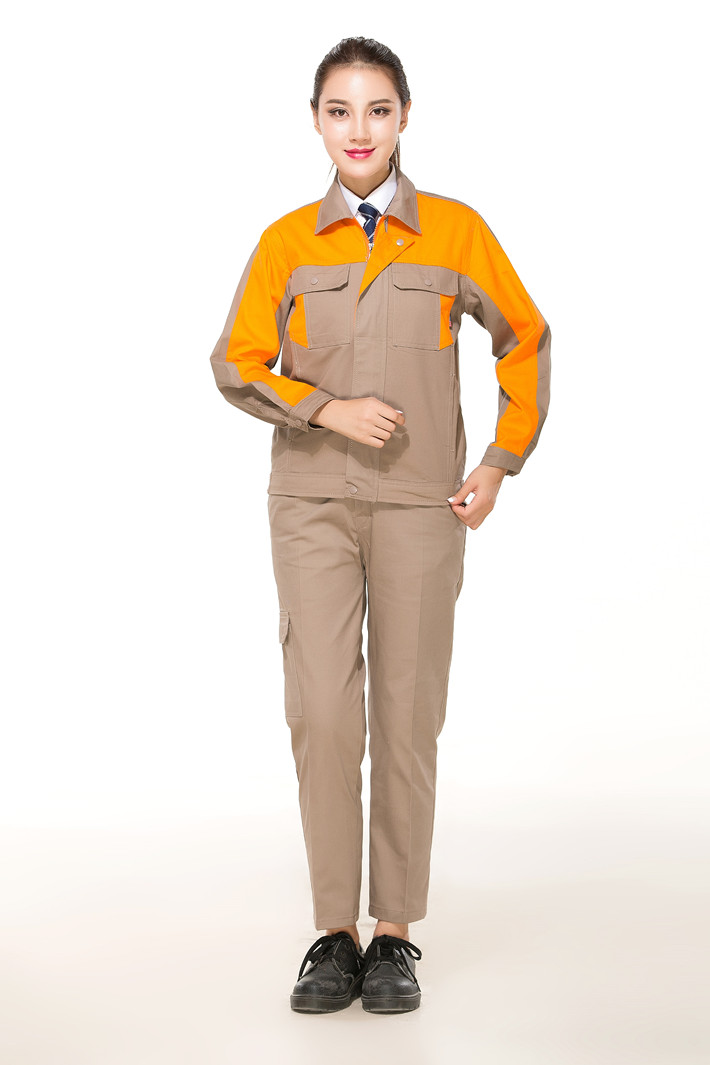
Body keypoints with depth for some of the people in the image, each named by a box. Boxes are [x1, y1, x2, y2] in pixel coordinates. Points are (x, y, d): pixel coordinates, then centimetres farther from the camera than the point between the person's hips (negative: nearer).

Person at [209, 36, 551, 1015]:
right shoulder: (288, 241, 6)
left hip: (420, 505, 0)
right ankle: (335, 935, 3)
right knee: (322, 711, -7)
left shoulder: (455, 230, 3)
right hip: (313, 503, 1)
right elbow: (237, 364, 5)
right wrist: (328, 408, -11)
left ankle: (395, 936, 10)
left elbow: (525, 341, 11)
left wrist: (502, 465, 6)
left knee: (408, 717, 0)